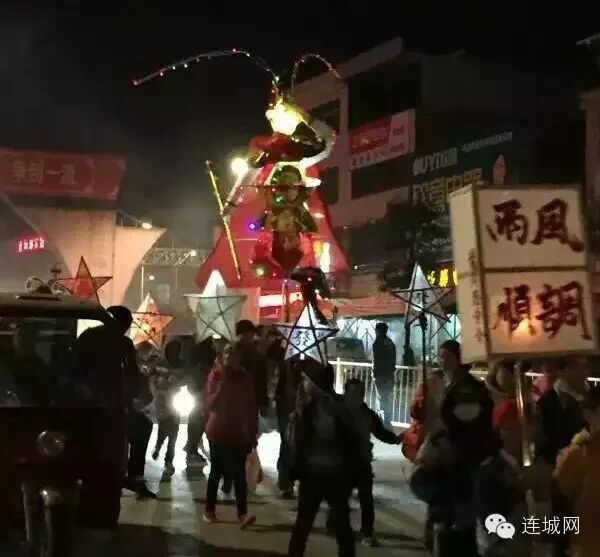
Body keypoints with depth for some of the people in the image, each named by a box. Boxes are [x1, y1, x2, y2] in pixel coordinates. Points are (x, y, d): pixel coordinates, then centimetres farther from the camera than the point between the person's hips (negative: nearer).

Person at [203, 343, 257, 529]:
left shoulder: (245, 377, 3)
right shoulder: (215, 375, -5)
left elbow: (252, 407, 7)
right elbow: (211, 403, -15)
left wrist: (253, 432, 5)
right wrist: (223, 382, -25)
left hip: (239, 433, 2)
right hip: (218, 432, -2)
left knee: (239, 474, -6)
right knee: (216, 472, 7)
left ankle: (242, 514, -12)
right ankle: (209, 510, 20)